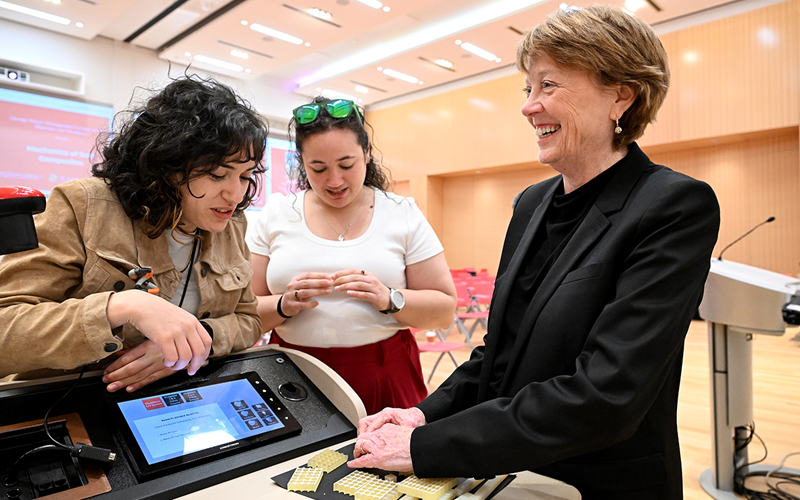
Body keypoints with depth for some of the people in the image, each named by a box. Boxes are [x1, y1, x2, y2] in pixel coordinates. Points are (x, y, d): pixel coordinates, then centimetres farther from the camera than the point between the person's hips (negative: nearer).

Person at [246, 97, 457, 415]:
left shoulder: (403, 215, -1)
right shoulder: (276, 216, 2)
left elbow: (445, 311, -1)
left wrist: (389, 300, -18)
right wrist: (285, 305, -18)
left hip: (384, 381, 0)